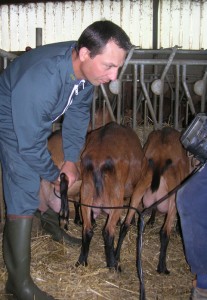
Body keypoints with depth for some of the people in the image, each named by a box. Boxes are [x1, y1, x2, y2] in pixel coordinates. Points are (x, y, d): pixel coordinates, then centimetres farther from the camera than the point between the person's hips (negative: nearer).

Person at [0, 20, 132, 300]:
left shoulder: (86, 65, -19)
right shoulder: (39, 81, -42)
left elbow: (78, 112, -3)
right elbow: (29, 145, -30)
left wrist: (71, 159, -5)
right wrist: (54, 175, -14)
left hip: (38, 117, 7)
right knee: (23, 192, -12)